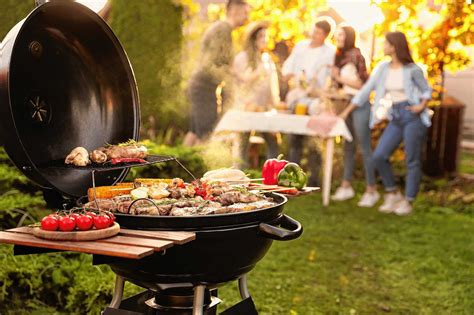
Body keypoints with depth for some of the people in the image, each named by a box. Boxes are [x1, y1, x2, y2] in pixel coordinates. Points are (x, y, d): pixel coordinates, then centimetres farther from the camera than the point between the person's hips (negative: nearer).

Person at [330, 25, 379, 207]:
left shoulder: (355, 55, -10)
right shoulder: (340, 57, 13)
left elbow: (362, 83, -12)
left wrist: (340, 77, -12)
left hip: (360, 104, -8)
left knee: (365, 148, -5)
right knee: (348, 146, 12)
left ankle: (371, 191, 0)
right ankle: (346, 186, 19)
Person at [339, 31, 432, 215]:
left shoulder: (412, 69, -6)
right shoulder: (383, 68, 7)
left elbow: (427, 90, 5)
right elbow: (366, 90, 9)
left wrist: (422, 106, -14)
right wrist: (347, 112, 8)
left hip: (413, 117, -5)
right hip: (395, 119, 5)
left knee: (412, 161, 0)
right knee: (379, 156, -3)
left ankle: (408, 201, 11)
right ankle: (392, 193, 15)